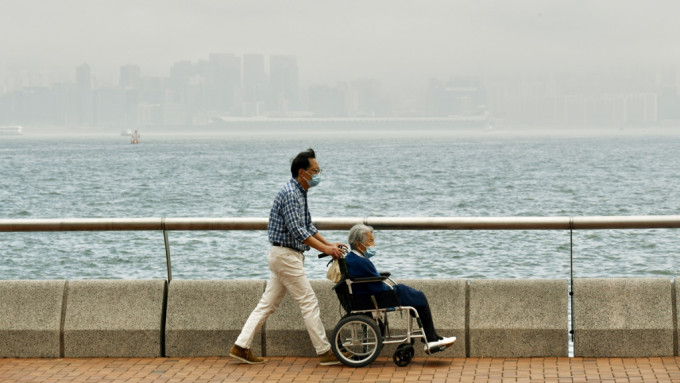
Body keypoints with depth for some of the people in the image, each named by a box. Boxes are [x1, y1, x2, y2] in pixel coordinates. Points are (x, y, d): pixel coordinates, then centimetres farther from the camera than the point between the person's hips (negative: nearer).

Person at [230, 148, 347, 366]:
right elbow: (297, 231, -23)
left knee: (268, 303, 9)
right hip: (286, 255, -10)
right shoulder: (290, 194, -18)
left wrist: (328, 244, 14)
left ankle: (241, 347, 9)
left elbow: (307, 227, 23)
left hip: (284, 256, 10)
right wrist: (324, 249, -21)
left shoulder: (299, 193, 15)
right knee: (308, 303, -5)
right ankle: (325, 352, 0)